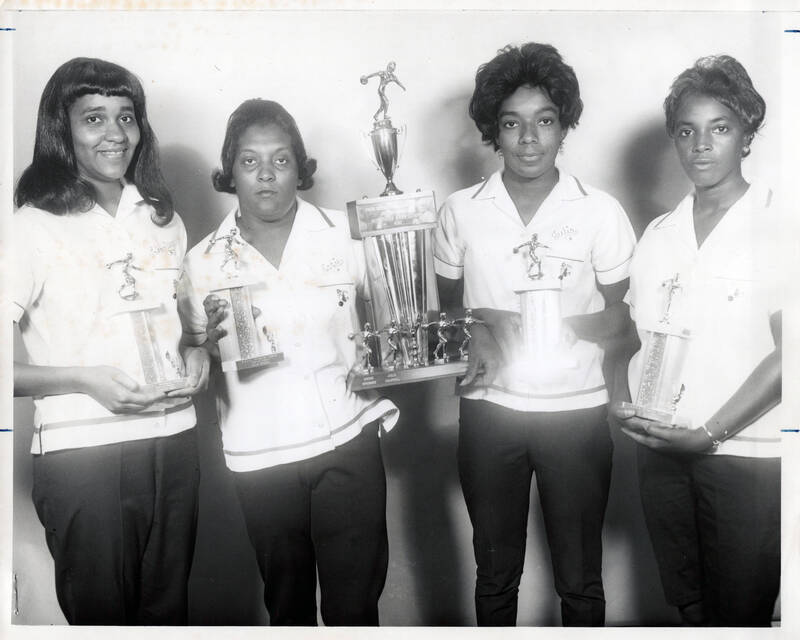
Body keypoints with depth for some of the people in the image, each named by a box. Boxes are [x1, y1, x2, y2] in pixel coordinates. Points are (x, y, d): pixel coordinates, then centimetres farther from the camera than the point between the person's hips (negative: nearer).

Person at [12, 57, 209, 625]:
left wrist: (195, 354, 5)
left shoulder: (164, 220, 12)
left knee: (167, 611, 14)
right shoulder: (33, 226, -6)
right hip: (81, 451, -4)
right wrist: (84, 380, -18)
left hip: (173, 439, 5)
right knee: (102, 616, 7)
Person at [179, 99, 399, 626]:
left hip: (347, 443, -1)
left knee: (354, 606, 3)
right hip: (260, 458, 1)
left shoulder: (345, 235, 1)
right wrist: (214, 337, -10)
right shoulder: (205, 261, 3)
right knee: (287, 606, 16)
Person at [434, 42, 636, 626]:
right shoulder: (460, 211, 0)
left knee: (580, 578, 11)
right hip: (489, 409, 1)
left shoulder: (600, 211, -4)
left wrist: (560, 324, -16)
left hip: (577, 410, -1)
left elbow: (622, 314, 2)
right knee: (495, 573, 15)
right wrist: (476, 336, -11)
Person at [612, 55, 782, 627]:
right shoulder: (659, 234, 11)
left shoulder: (778, 224, -5)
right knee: (688, 608, 15)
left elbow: (786, 355, -11)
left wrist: (710, 433, -17)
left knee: (738, 616, 4)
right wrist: (634, 410, -5)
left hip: (748, 456, -4)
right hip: (660, 448, 5)